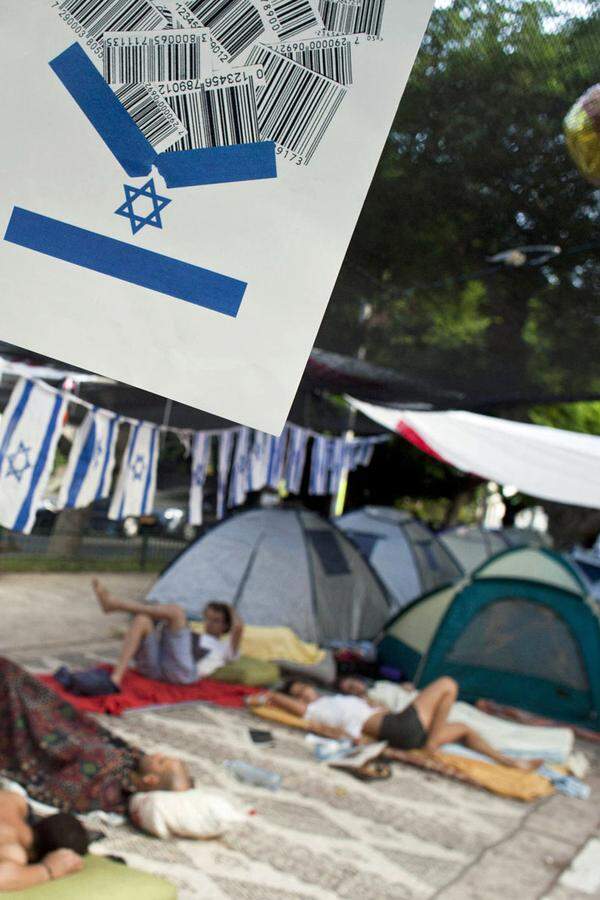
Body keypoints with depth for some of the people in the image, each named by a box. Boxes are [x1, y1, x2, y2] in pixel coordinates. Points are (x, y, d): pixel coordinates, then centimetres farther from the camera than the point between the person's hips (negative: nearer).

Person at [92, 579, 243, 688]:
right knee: (141, 619, -18)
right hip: (153, 667, 6)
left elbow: (238, 627, 4)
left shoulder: (224, 649, 24)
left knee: (175, 610, -14)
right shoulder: (194, 638, 40)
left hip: (181, 672, -6)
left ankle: (114, 603, -21)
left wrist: (231, 610, 21)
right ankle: (116, 678, -37)